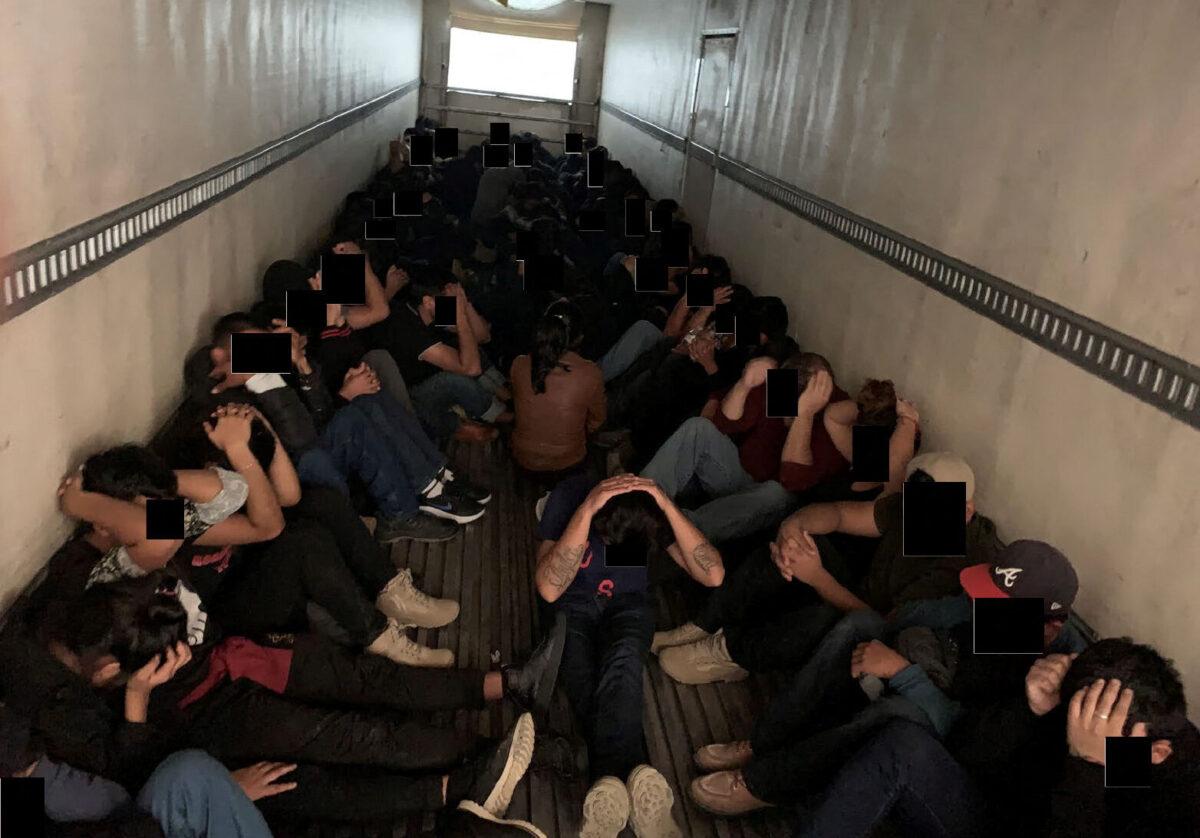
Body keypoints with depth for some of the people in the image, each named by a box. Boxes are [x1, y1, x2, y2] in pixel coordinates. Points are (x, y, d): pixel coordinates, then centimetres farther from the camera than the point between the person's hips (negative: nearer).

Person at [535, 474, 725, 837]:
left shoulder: (650, 510, -16)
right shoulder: (571, 495, -22)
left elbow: (713, 575, -23)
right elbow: (549, 588, -30)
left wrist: (669, 506, -32)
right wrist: (586, 510, -39)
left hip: (626, 604, 1)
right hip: (570, 605, 0)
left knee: (623, 660, -37)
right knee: (583, 678, -36)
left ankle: (610, 782, -54)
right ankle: (631, 776, -55)